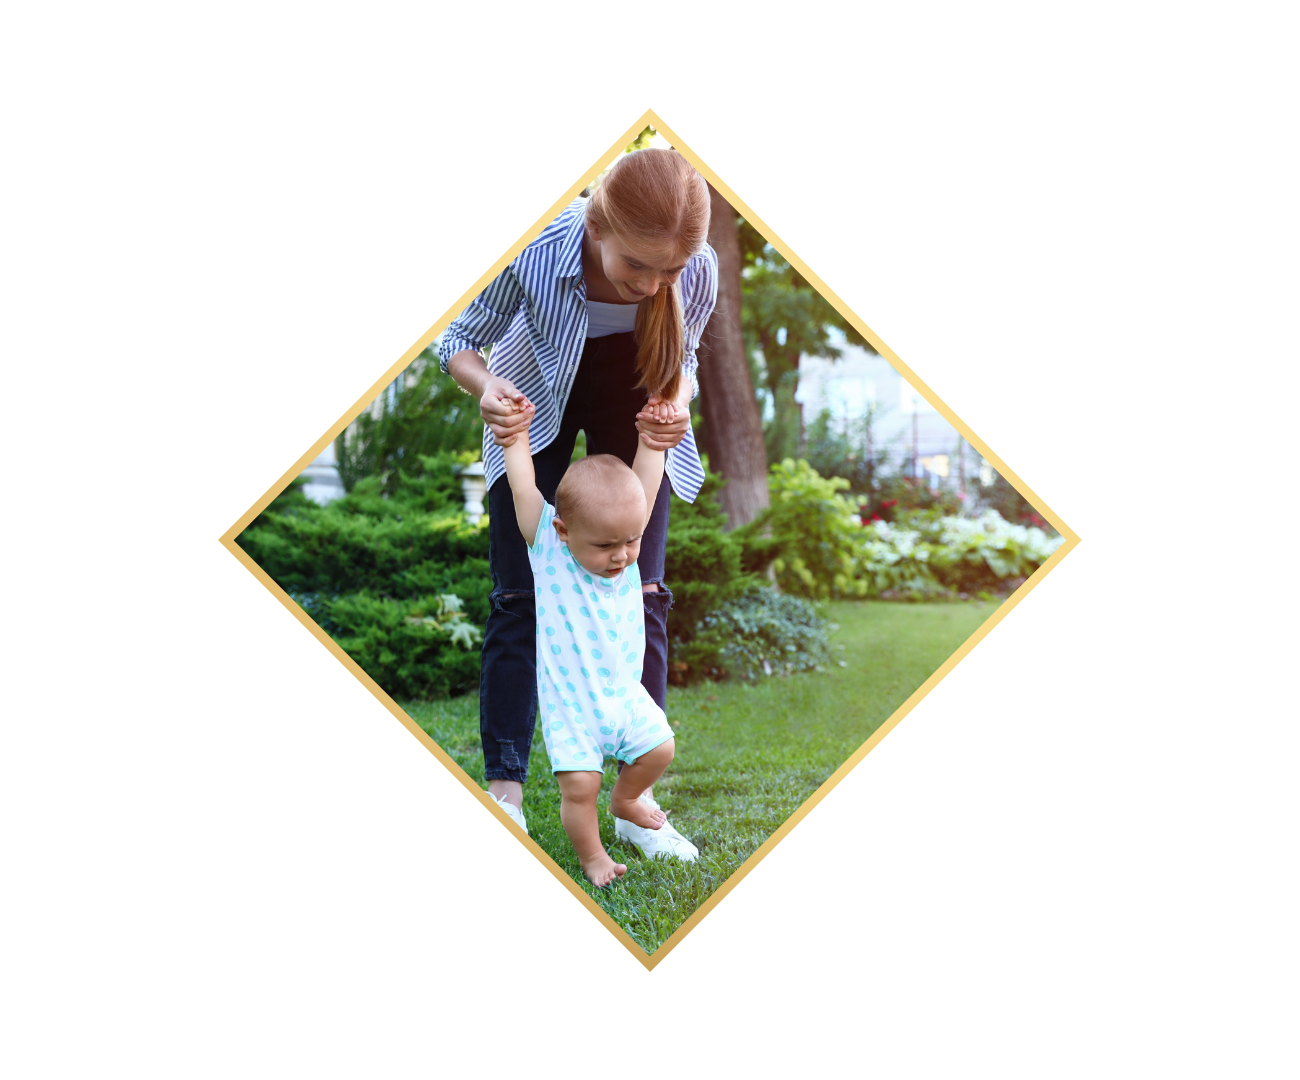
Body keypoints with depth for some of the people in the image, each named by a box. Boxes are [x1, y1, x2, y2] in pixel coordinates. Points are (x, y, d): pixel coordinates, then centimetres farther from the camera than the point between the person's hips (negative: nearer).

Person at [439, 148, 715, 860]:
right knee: (519, 597, -3)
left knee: (641, 596, -3)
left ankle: (636, 800, 5)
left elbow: (683, 361, -9)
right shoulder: (537, 252, -38)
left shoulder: (697, 271, -33)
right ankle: (504, 792, 4)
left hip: (633, 409, 2)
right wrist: (487, 387, -40)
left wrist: (675, 404, -31)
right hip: (536, 406, -1)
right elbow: (459, 341, -19)